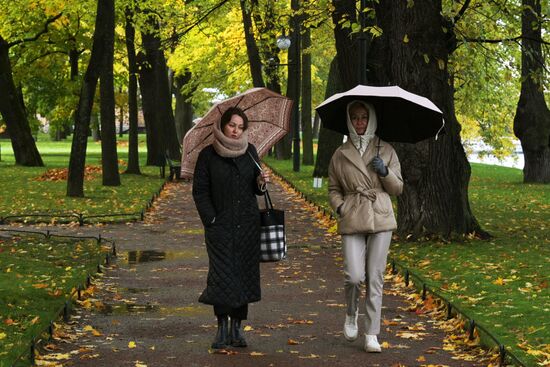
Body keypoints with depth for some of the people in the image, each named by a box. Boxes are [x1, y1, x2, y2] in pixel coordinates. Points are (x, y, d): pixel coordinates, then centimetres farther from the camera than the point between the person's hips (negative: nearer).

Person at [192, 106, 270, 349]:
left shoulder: (250, 151, 9)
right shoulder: (208, 155, 0)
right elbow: (200, 191, 0)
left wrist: (261, 183, -7)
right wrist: (211, 220, -8)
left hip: (248, 225, 3)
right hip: (221, 226, -3)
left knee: (244, 274, 3)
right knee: (222, 275, -9)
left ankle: (236, 327, 11)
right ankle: (222, 328, -1)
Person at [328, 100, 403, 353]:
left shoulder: (386, 151, 7)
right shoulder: (341, 154, 6)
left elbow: (398, 188, 10)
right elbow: (333, 188, 14)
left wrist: (385, 172, -8)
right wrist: (340, 207, -4)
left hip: (380, 218, 1)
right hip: (352, 220, 0)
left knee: (375, 277, 0)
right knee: (354, 275, -11)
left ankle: (372, 335, 7)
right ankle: (351, 313, 22)